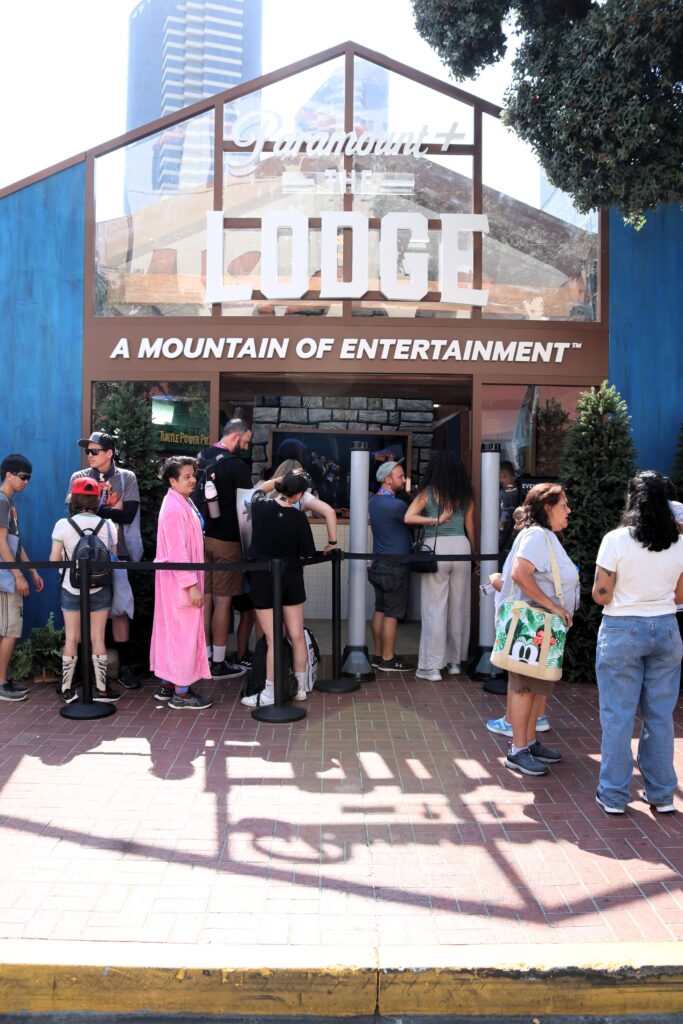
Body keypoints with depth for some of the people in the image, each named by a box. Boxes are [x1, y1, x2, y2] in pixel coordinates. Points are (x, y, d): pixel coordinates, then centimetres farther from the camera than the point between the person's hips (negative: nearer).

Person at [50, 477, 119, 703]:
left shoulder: (63, 525, -8)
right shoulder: (108, 525, -5)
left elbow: (54, 560, -6)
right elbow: (115, 557, 2)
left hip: (71, 589, 0)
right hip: (99, 589, 0)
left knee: (71, 638, 8)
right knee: (98, 638, 5)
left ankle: (67, 689, 15)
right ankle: (101, 689, 10)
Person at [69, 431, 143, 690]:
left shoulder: (127, 478, 6)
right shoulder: (78, 477, 9)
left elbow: (128, 514, -6)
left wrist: (94, 510, -7)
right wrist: (111, 511, -9)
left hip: (116, 554, -1)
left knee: (120, 610, 2)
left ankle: (125, 667, 11)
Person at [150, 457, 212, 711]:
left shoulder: (184, 504, 11)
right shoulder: (174, 509, -20)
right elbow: (176, 551, -23)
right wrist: (192, 585, -22)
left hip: (178, 580, 10)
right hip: (180, 581, -10)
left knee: (171, 630, 15)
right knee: (184, 633, -3)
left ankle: (167, 684, 26)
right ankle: (181, 694, 5)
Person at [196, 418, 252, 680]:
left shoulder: (201, 458, 9)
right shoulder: (237, 466, -13)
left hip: (201, 537, 7)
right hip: (226, 540, -7)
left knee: (205, 598, 11)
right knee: (222, 600, 0)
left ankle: (205, 657, 20)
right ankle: (219, 664, 6)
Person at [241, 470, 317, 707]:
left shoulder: (260, 508, -11)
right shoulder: (299, 518, -13)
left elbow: (258, 490, 14)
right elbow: (307, 555, -6)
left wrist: (279, 481, 20)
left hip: (263, 581, -1)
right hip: (291, 581, 1)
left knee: (273, 640, 2)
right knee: (297, 636, 12)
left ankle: (269, 693, 9)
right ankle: (300, 687, 25)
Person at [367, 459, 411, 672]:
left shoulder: (374, 501, 8)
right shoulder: (396, 505, -20)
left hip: (378, 564, 9)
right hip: (396, 567, -9)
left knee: (380, 610, 13)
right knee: (392, 614, 0)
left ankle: (378, 654, 21)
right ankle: (388, 659, 7)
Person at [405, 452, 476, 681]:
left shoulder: (427, 493, -1)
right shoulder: (465, 495, 7)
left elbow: (408, 518, -14)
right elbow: (470, 528, 12)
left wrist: (435, 520, -7)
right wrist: (474, 554, 22)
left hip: (436, 547, -3)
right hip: (461, 546, 3)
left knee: (435, 609, 1)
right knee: (459, 607, 12)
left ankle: (432, 667, 3)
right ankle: (455, 661, 23)